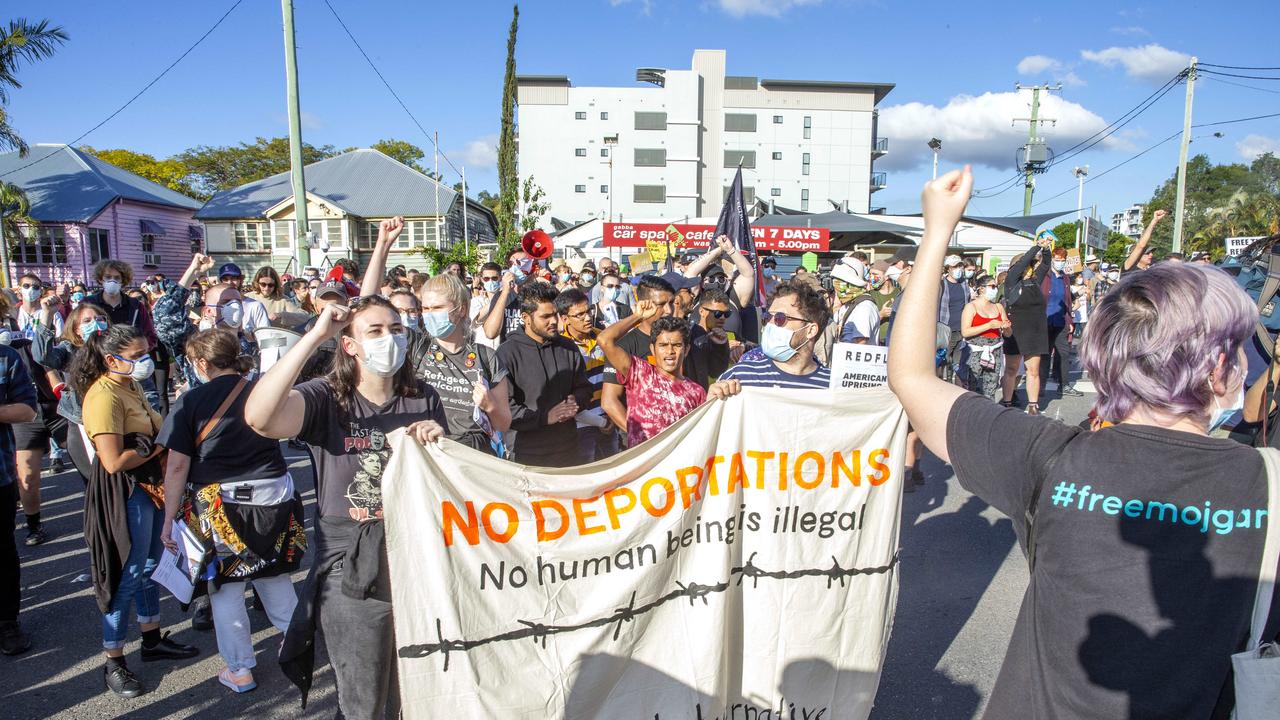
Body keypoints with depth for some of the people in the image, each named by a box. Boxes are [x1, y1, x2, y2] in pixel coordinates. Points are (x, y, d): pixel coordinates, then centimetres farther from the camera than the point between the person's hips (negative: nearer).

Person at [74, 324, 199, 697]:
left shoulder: (131, 386, 9)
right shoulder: (104, 396, -20)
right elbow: (114, 461, -25)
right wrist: (159, 445, -16)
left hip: (150, 485, 10)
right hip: (125, 493, -9)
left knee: (150, 565, 20)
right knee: (128, 575, 1)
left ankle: (153, 640, 36)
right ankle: (113, 662, 17)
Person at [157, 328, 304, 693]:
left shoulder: (192, 401, -9)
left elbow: (177, 466, -9)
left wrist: (169, 519, -1)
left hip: (219, 503, -3)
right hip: (272, 496, 3)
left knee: (226, 589, 13)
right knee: (275, 578, 21)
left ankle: (239, 670, 23)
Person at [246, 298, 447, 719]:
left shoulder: (423, 399, 0)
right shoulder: (327, 398, -11)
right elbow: (259, 417, -32)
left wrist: (439, 443, -16)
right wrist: (314, 336, -28)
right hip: (352, 575, -3)